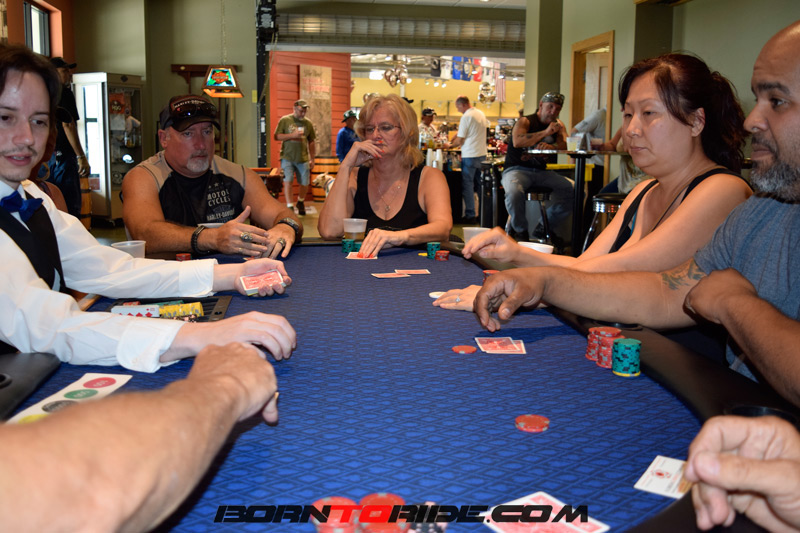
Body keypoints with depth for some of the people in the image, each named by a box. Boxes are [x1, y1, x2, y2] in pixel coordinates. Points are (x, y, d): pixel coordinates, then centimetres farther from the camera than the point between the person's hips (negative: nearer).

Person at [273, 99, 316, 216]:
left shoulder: (308, 123, 8)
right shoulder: (285, 120, 0)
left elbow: (311, 142, 13)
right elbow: (276, 136, -4)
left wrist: (312, 159, 10)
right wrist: (292, 135, -14)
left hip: (303, 158, 3)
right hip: (287, 157, -2)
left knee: (304, 183, 4)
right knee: (287, 181, -11)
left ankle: (300, 202, 31)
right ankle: (289, 206, -6)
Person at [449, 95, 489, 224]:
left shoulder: (466, 117, -12)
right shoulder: (481, 114, 11)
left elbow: (460, 140, -11)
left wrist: (451, 145, 9)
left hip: (470, 155, -7)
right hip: (482, 154, 8)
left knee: (467, 185, -1)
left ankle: (470, 215, 0)